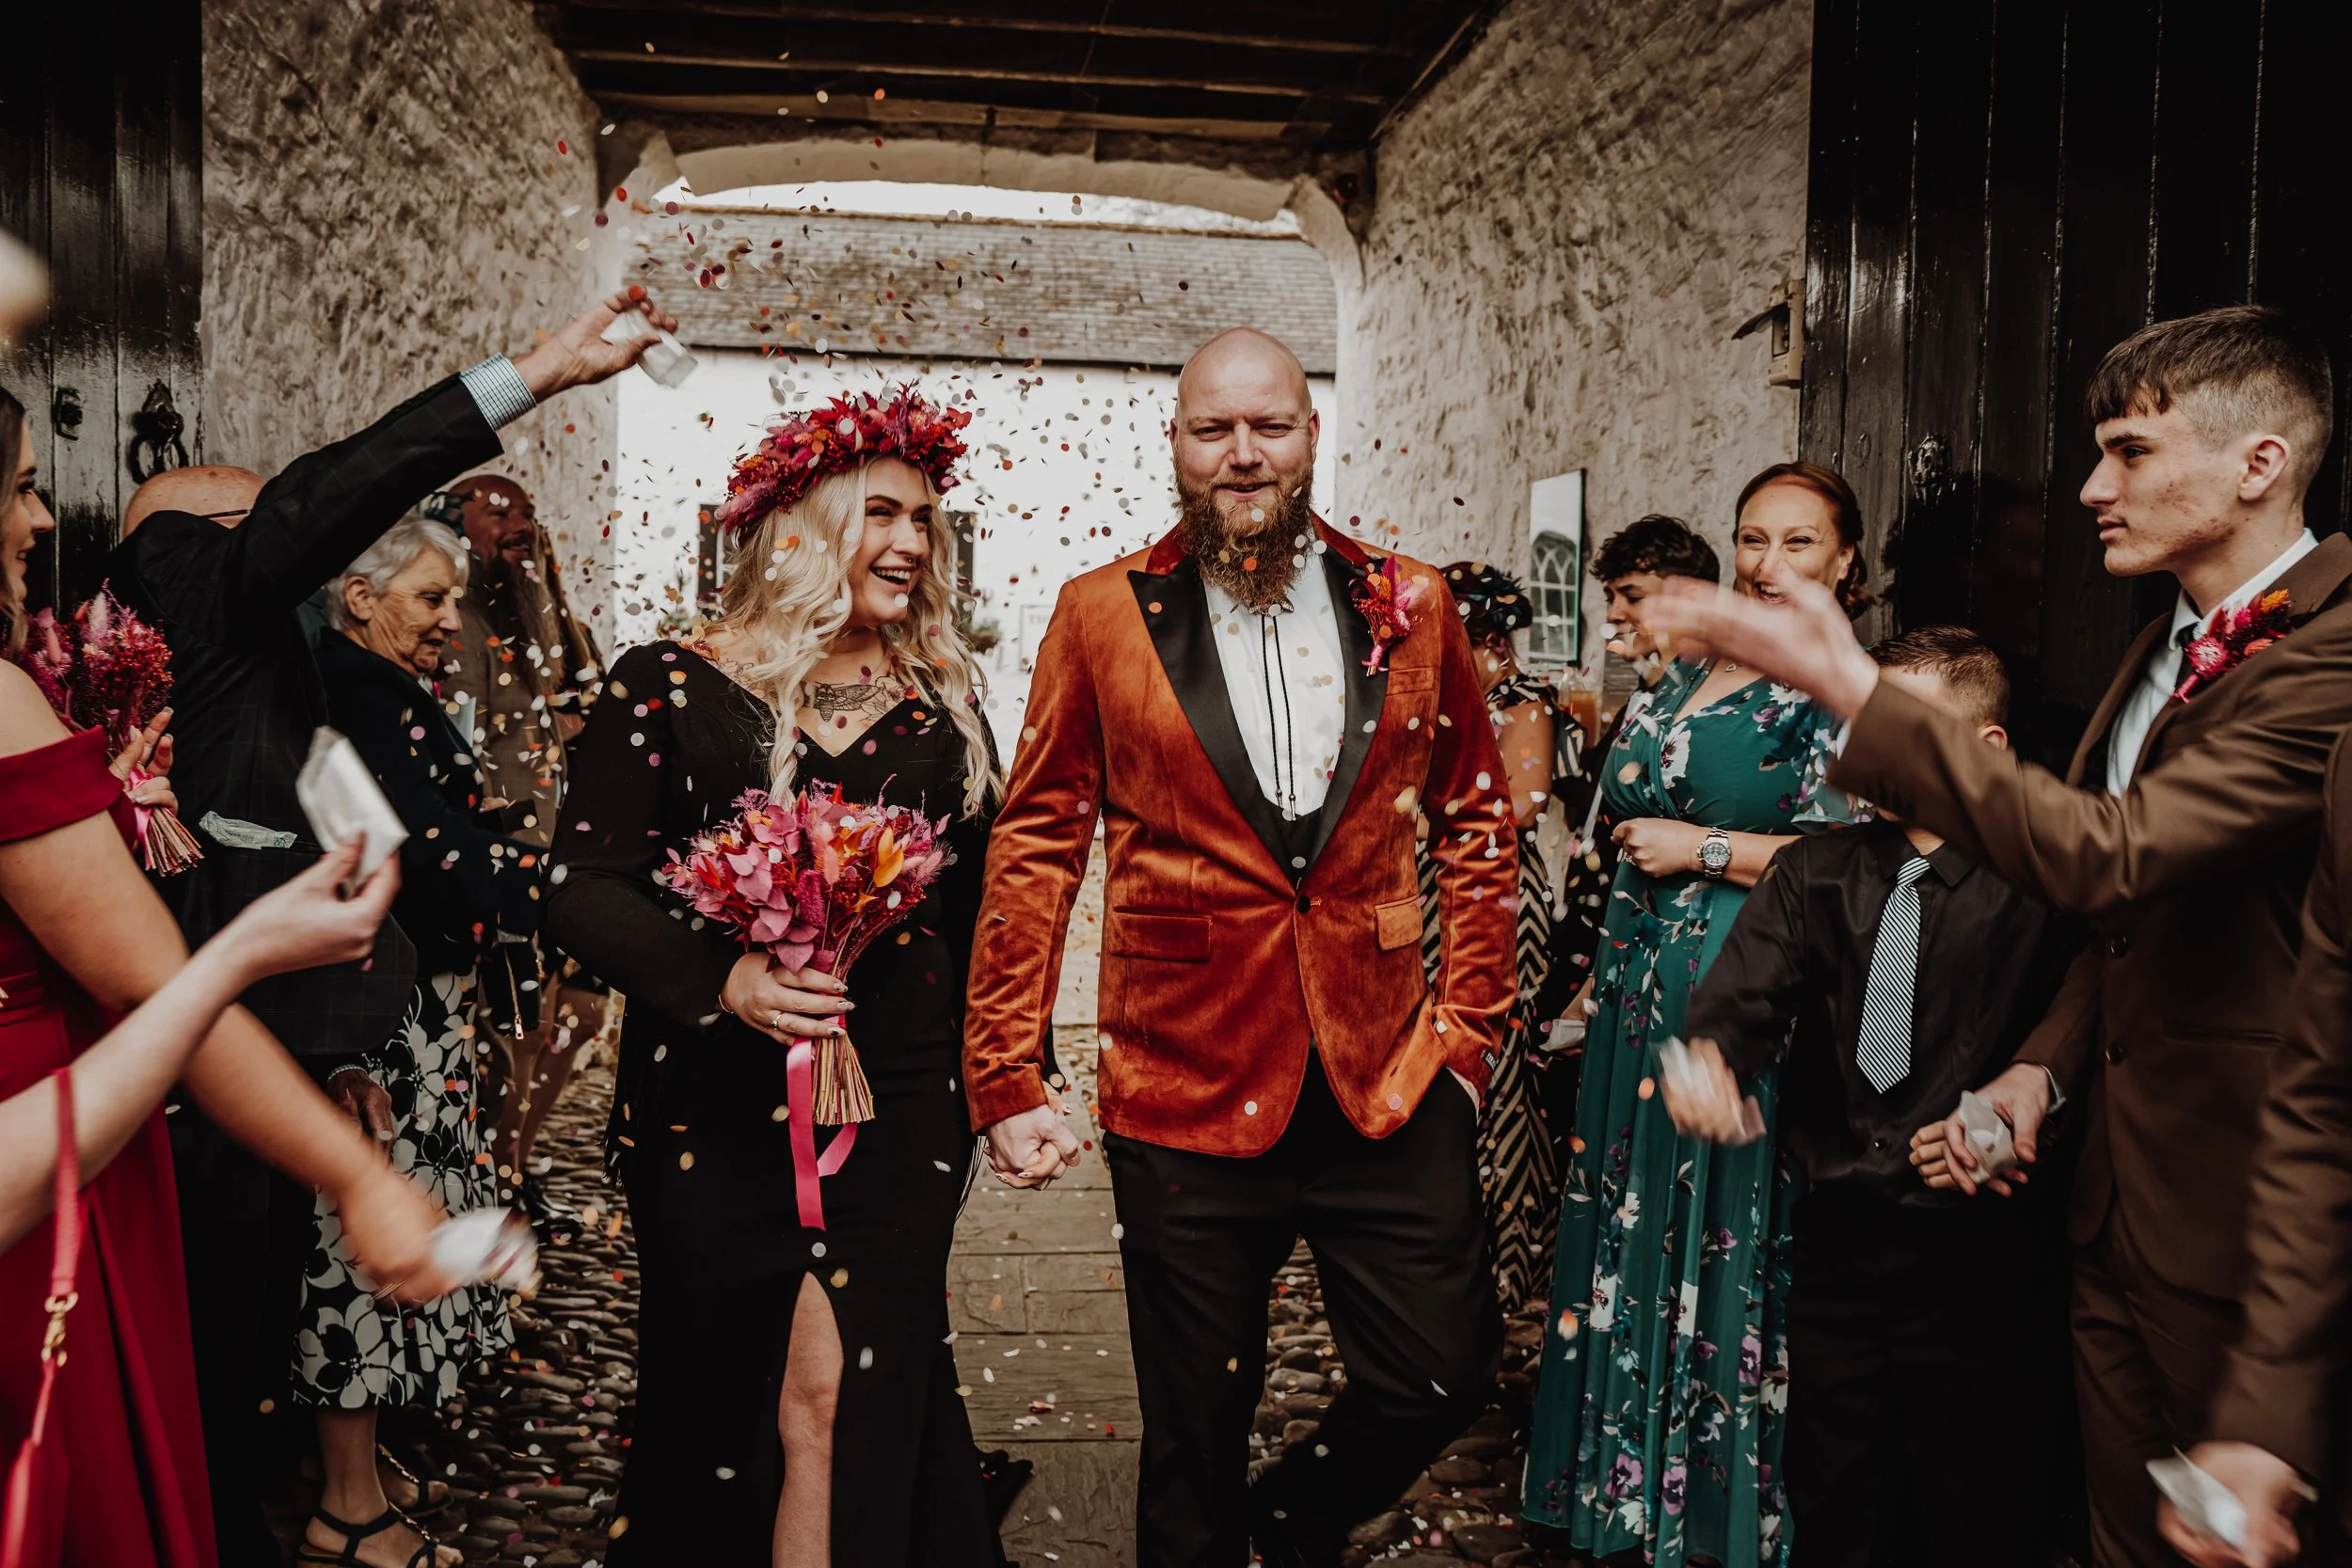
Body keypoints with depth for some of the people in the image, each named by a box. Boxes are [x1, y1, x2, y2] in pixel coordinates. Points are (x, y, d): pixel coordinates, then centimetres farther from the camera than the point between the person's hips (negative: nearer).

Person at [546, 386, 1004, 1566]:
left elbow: (977, 904, 14)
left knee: (839, 1395, -4)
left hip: (901, 1103, 2)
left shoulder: (943, 699, 9)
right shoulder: (670, 688, -1)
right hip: (718, 1104, -1)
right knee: (716, 1402, 12)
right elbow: (585, 888, -6)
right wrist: (721, 978, -22)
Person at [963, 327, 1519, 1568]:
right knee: (1194, 1450, 11)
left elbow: (1476, 822, 13)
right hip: (1185, 1092, -1)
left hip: (1388, 1080, 2)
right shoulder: (1103, 614, 0)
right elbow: (1035, 846, 1)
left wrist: (1470, 1023, 6)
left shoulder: (1410, 606, 4)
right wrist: (1006, 1074, -2)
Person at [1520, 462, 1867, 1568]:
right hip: (1642, 999, 7)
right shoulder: (1685, 679, 14)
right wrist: (1608, 975, 20)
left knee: (1724, 1248, 0)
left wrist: (1703, 849, -15)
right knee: (1634, 1238, 13)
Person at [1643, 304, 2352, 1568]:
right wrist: (2047, 1064, 4)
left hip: (2237, 1219, -8)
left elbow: (2110, 857, -31)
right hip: (2116, 1196, 8)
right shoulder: (2165, 652, 11)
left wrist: (1850, 687, -29)